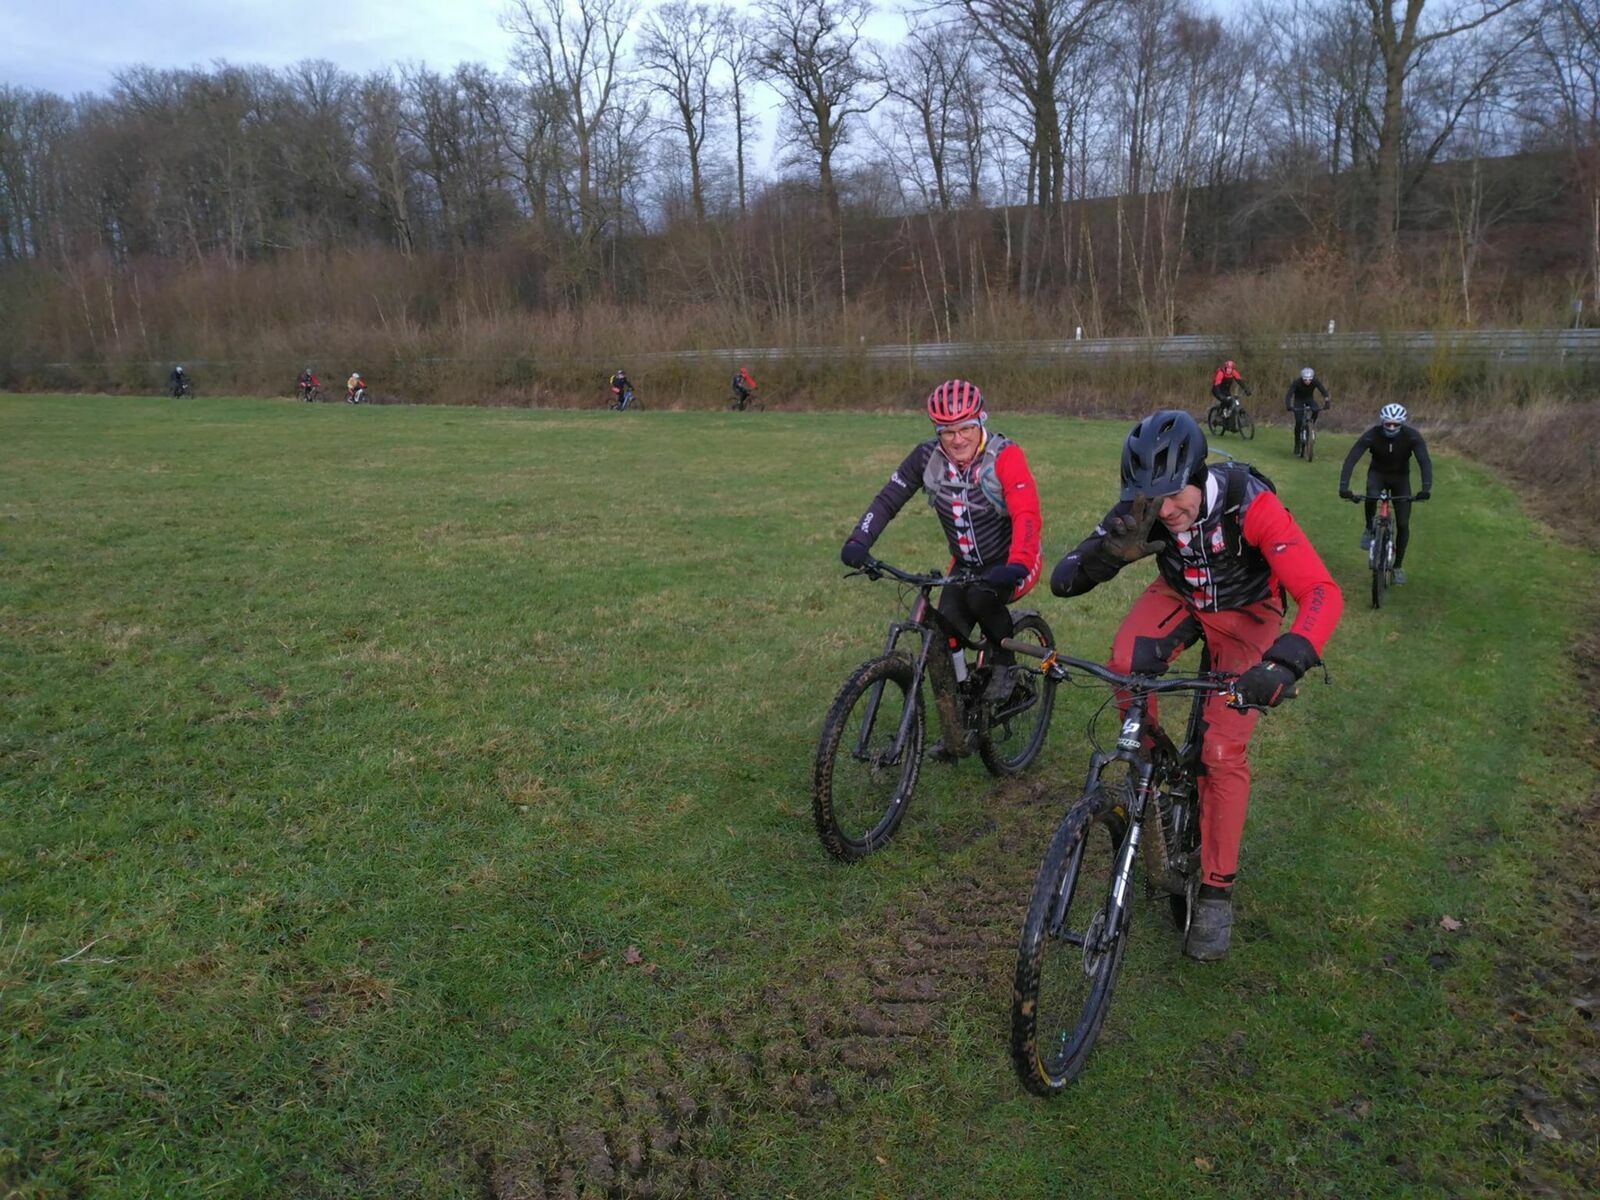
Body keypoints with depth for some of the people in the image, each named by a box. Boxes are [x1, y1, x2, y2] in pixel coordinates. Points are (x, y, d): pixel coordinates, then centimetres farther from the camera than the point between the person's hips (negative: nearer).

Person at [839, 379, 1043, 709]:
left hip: (1009, 565, -4)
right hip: (966, 566, 4)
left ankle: (1006, 665, -8)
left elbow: (1026, 515, -33)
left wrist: (1017, 565, -50)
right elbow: (887, 500, -11)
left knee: (981, 595, -35)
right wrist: (858, 543, -27)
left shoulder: (1005, 456, -22)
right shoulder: (927, 457, -11)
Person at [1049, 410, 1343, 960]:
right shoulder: (1144, 506, -26)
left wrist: (1287, 661, -61)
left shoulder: (1250, 505, -36)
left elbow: (1322, 592, -42)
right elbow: (1064, 578, -29)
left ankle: (1216, 892, 6)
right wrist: (1111, 550, -51)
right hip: (1179, 597, 3)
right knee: (1125, 664, -31)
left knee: (1224, 752, -11)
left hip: (1245, 614, -2)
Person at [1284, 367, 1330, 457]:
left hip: (1309, 399, 2)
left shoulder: (1316, 381, -23)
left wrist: (1327, 404, -42)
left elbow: (1324, 392, -26)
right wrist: (1288, 406, -52)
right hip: (1299, 401, -2)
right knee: (1298, 422, -17)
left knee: (1315, 410, -32)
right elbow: (1289, 394, -36)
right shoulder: (1296, 383, -28)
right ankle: (1297, 445, -4)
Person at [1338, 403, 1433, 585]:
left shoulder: (1412, 436, -26)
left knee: (1403, 524, -4)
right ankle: (1369, 529, -10)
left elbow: (1425, 461, -35)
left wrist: (1426, 488, -50)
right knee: (1371, 495, -38)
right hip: (1378, 473, -1)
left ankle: (1397, 566, 13)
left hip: (1400, 477, 1)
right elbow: (1351, 459, -34)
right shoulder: (1371, 435, -27)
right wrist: (1344, 487, -48)